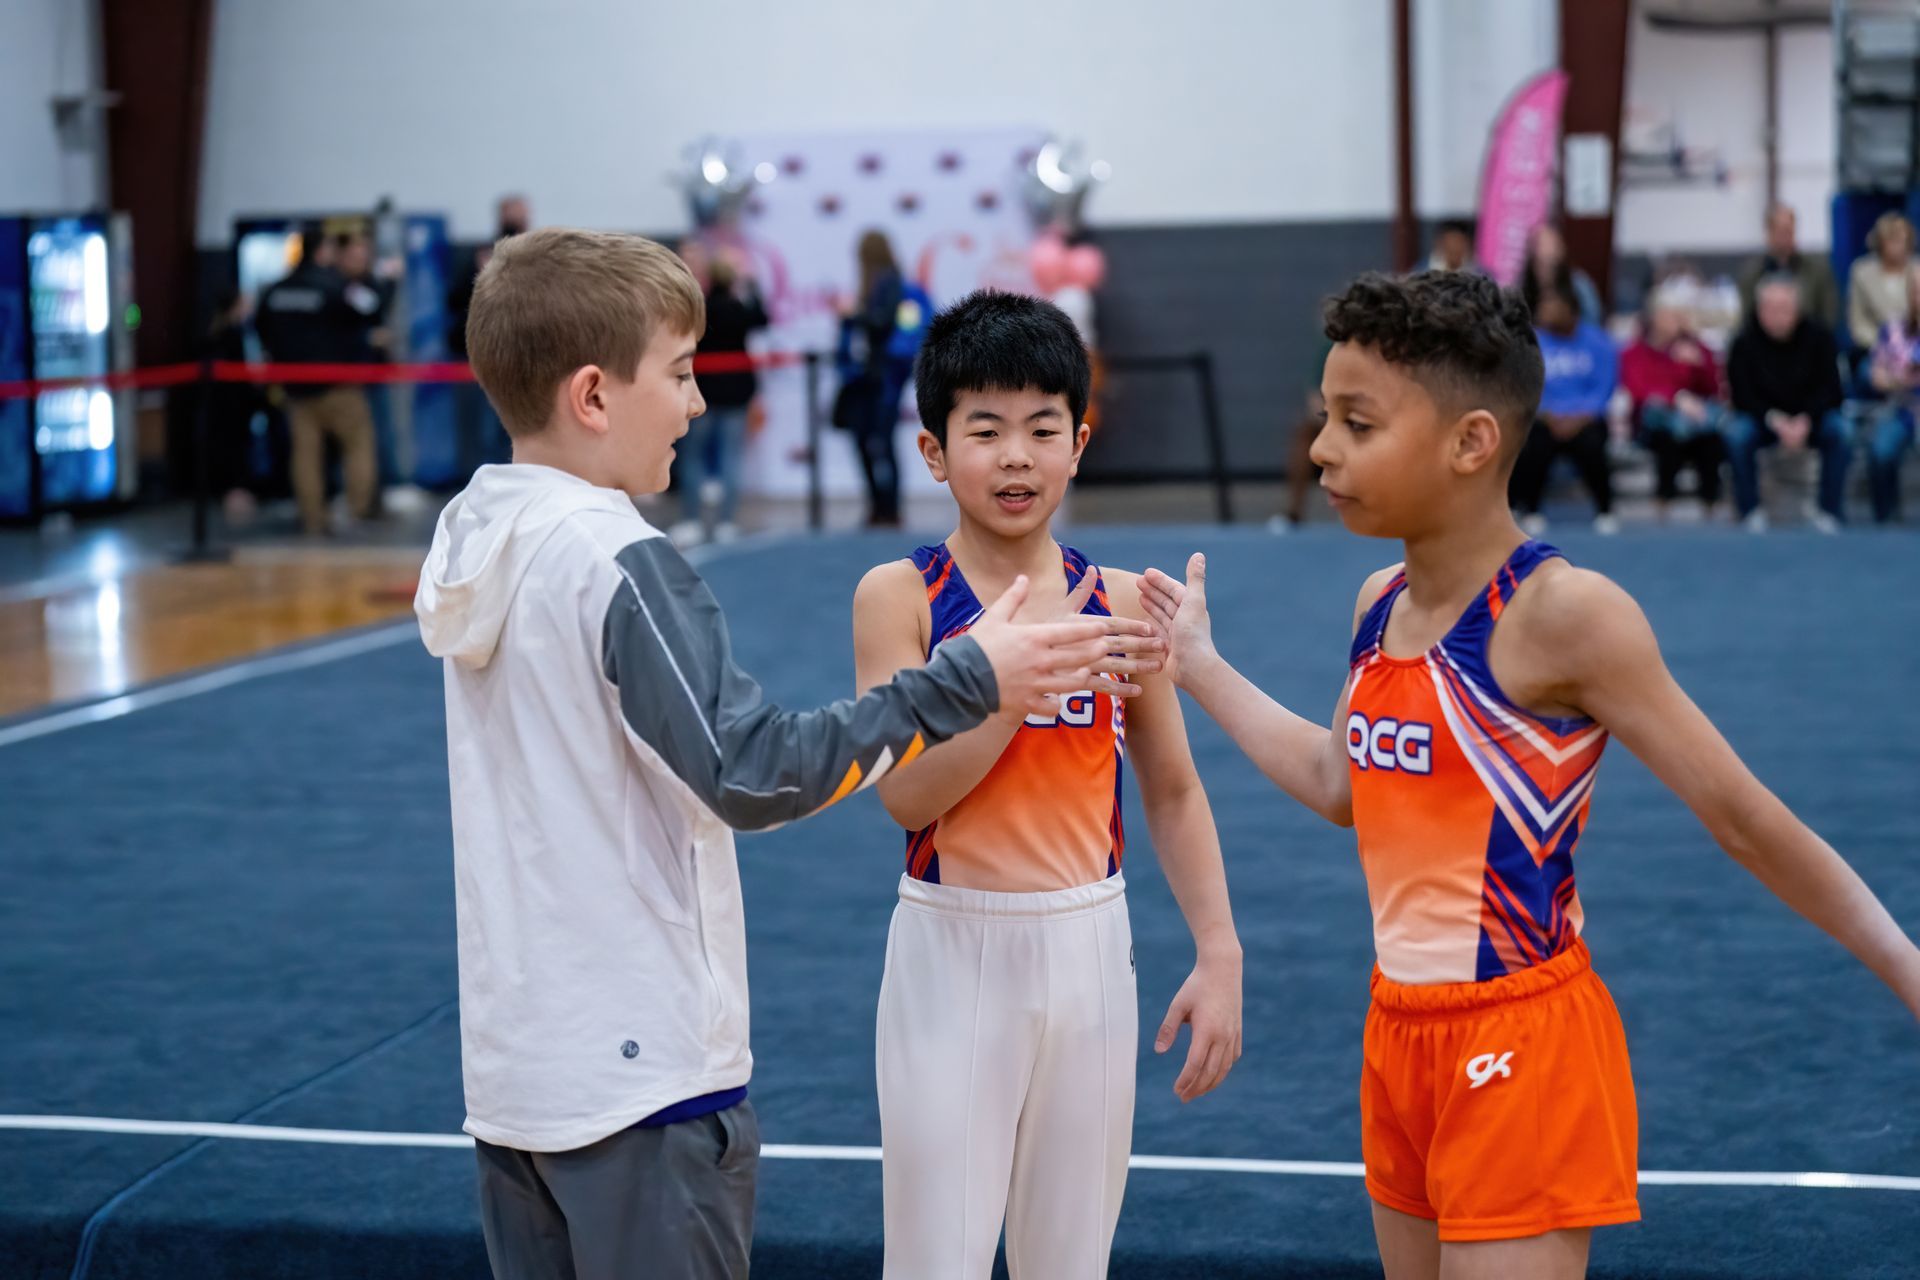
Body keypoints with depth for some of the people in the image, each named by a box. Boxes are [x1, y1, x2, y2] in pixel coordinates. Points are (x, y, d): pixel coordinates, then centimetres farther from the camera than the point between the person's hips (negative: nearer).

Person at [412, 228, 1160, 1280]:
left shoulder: (469, 541, 6)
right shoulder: (619, 566, -18)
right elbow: (750, 775, -21)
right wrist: (964, 683, -17)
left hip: (511, 1064, 8)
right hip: (640, 1072, -8)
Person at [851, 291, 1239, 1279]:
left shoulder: (1119, 604, 2)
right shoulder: (900, 595, -6)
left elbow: (1172, 792, 10)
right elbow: (907, 791, -16)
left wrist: (1219, 955, 3)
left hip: (1088, 947, 3)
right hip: (950, 950, -3)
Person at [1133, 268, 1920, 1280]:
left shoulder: (1557, 613, -18)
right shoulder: (1379, 603, 5)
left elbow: (1740, 816, -16)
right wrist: (1199, 666, 25)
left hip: (1520, 1046, -8)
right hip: (1400, 1034, 8)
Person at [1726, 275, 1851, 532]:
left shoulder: (1817, 337, -11)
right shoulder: (1744, 344, -13)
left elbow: (1829, 388, -9)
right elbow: (1742, 396, -11)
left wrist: (1806, 420, -25)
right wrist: (1775, 421, -26)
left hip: (1812, 417, 1)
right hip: (1763, 417, -1)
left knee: (1841, 432, -30)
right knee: (1738, 435, -32)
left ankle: (1829, 512, -19)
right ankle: (1751, 513, -17)